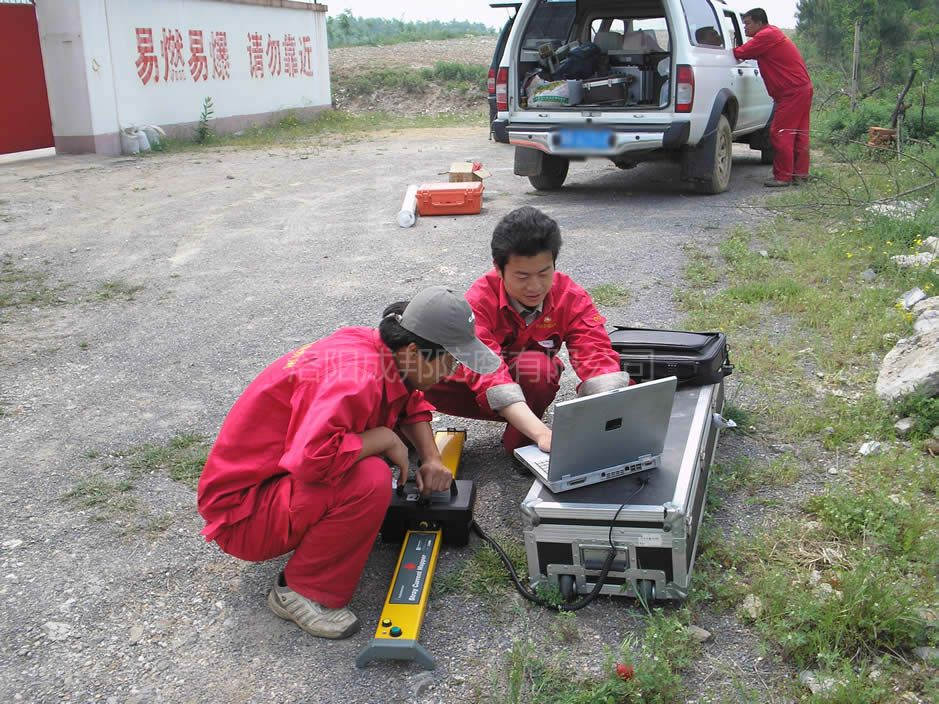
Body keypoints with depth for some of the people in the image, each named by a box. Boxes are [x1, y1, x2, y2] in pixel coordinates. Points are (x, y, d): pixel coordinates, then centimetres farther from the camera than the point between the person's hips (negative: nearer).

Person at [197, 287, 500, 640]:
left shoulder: (379, 349, -3)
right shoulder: (357, 376, -30)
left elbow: (411, 405, 17)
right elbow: (313, 457, -44)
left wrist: (430, 458, 0)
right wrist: (384, 439, -27)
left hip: (284, 475, 9)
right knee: (370, 480, -31)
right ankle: (300, 590, -11)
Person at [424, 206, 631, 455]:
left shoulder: (571, 298, -21)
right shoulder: (479, 300, -29)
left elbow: (597, 358, -31)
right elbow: (486, 371, -42)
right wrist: (542, 433, -55)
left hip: (532, 385, 2)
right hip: (482, 395, -2)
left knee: (536, 364, -35)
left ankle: (518, 444, -14)